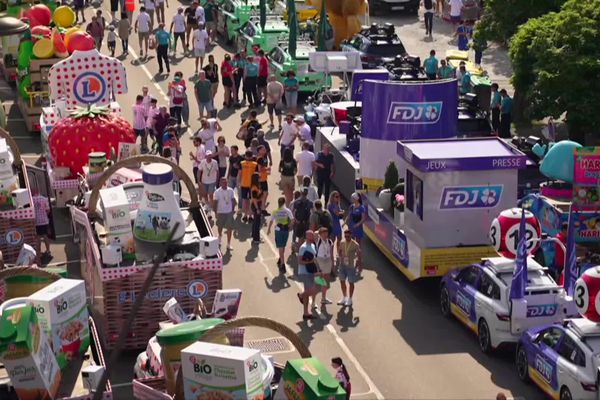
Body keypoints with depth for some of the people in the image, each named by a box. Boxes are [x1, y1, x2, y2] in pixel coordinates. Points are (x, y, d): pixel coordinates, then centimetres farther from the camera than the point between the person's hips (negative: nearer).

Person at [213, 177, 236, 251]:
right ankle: (220, 237, 48)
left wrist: (233, 210, 5)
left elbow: (233, 201, 6)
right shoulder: (217, 192, -12)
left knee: (230, 228, -2)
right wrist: (215, 212, -9)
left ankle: (229, 244, 3)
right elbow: (215, 203, -8)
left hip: (229, 212, 1)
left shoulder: (231, 191, -4)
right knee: (220, 227, 18)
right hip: (220, 212, -1)